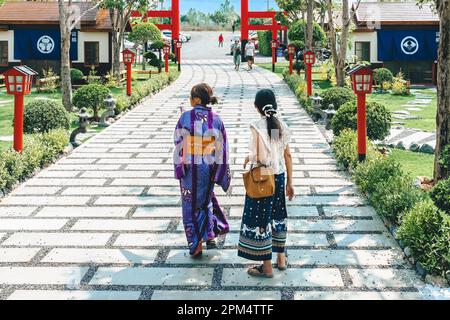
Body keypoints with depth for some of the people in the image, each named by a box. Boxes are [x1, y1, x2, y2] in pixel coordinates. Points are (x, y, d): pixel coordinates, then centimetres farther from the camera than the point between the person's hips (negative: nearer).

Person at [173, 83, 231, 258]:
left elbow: (179, 144, -10)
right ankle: (210, 235, 21)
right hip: (209, 168, 3)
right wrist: (220, 173, 5)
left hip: (190, 168, -2)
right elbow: (221, 149, -2)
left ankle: (196, 245, 15)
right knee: (206, 200, 25)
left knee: (191, 204, 11)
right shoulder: (216, 120, -5)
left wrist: (178, 168, -1)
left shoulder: (186, 117, -12)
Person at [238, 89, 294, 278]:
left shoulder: (257, 127, -16)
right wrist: (289, 182, 11)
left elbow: (256, 157, -17)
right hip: (279, 176, 6)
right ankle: (281, 259, 29)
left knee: (260, 219, 3)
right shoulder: (282, 125, 1)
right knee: (277, 216, 19)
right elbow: (287, 155, 4)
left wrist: (247, 160, 6)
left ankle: (267, 267, 9)